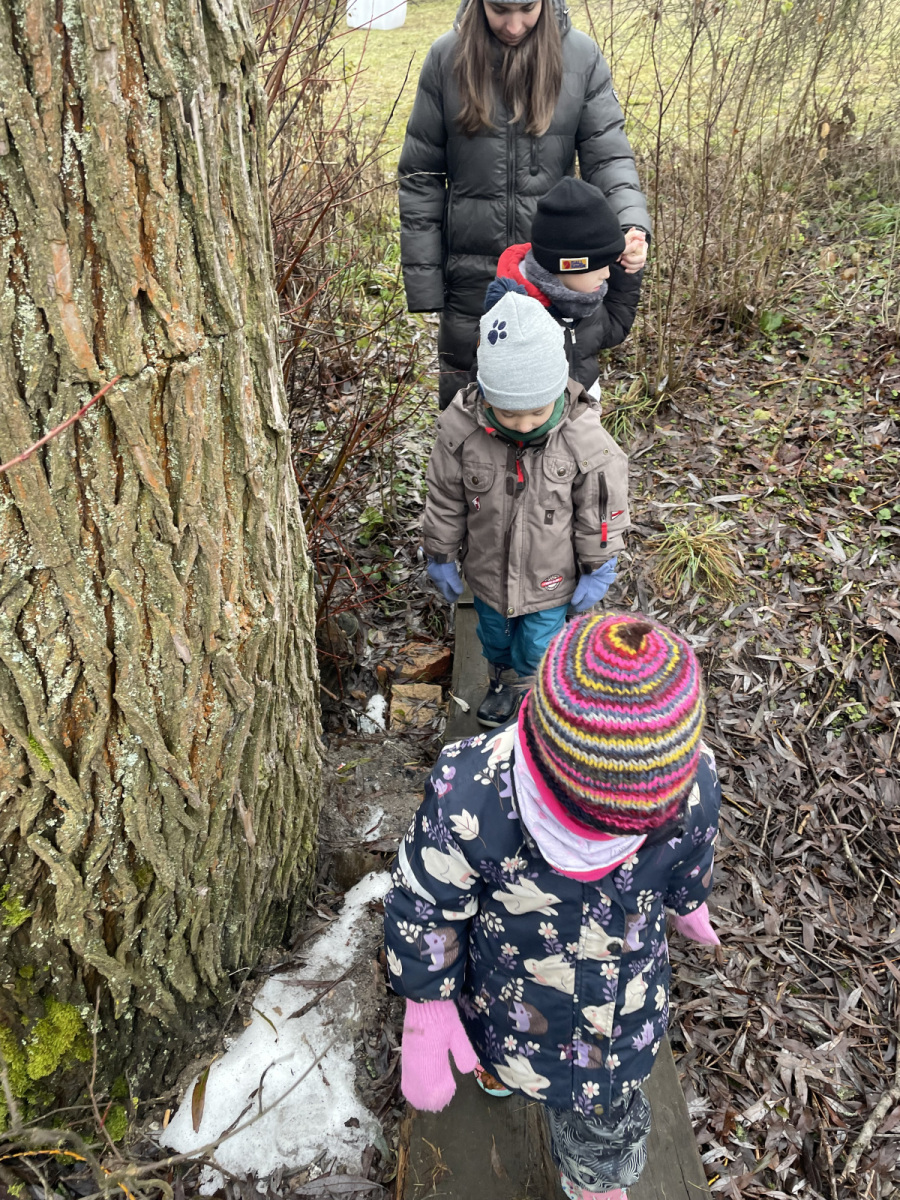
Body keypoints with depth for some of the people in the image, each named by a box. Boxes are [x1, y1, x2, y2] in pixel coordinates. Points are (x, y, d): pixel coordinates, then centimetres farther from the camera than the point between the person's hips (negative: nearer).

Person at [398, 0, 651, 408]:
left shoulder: (582, 56, -2)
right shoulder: (447, 57, -3)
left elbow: (607, 156, -5)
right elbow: (420, 177, -2)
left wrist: (632, 225, -26)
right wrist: (422, 280, -6)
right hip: (471, 269, 0)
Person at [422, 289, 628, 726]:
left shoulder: (585, 442, -27)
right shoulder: (461, 428, -24)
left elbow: (599, 513, -12)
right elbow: (445, 501, -8)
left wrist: (596, 572, -3)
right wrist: (441, 558, 1)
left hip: (550, 579, -2)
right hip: (488, 571, 2)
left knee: (536, 650, 18)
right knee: (494, 636, 28)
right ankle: (501, 683, 61)